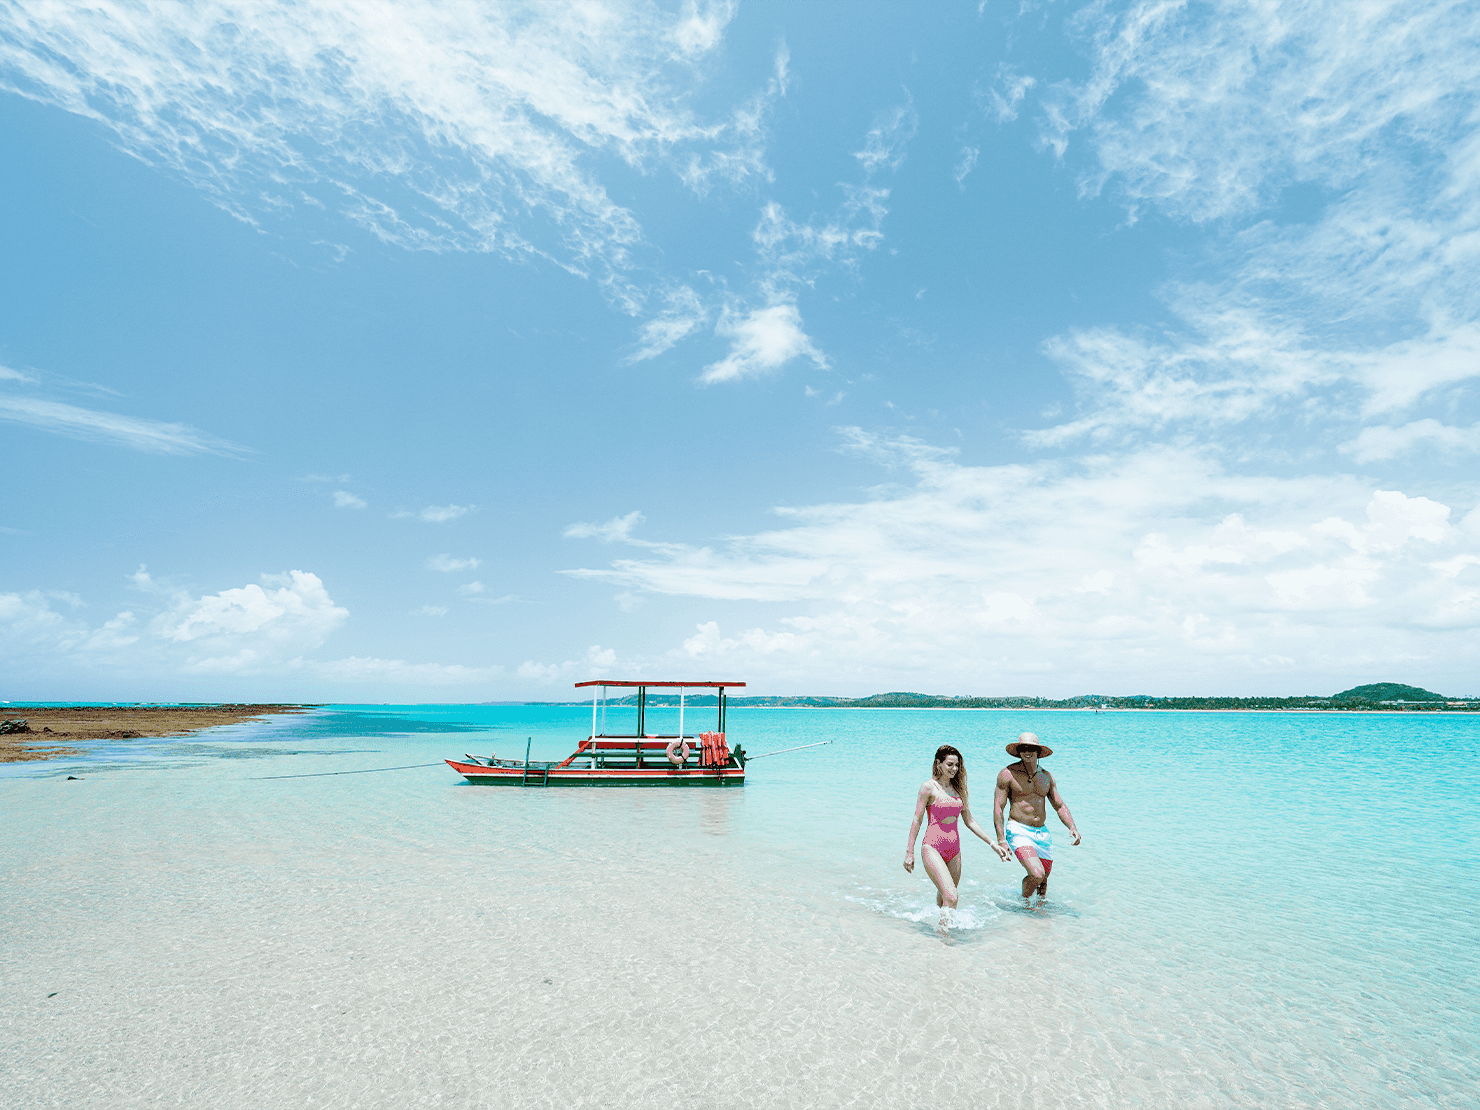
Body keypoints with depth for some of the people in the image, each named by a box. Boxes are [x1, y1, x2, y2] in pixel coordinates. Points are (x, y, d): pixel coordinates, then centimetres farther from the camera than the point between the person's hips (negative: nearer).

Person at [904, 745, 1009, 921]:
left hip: (954, 850, 6)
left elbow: (969, 821, 15)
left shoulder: (958, 788, 11)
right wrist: (909, 852, -5)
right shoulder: (929, 787, -6)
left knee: (944, 899, 11)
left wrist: (993, 844, 9)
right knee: (951, 897, -19)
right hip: (933, 847, -6)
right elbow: (917, 820, -4)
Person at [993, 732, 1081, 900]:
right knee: (1037, 875, -22)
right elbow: (998, 807, -7)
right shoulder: (1008, 774, -7)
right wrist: (1001, 840, -13)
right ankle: (1024, 901, 7)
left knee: (1043, 881, 14)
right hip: (1019, 831, -6)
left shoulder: (1046, 776, 10)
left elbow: (1060, 805, 12)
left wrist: (1072, 827, -7)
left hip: (1043, 833, 6)